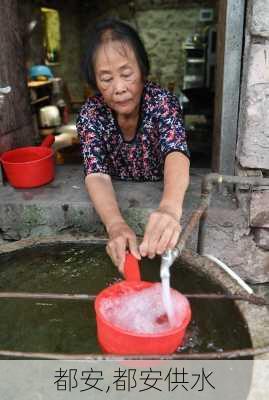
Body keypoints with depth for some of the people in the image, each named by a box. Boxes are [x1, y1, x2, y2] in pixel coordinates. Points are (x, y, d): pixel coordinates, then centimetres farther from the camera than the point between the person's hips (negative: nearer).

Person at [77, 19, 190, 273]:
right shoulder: (90, 114, -16)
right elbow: (97, 174, -28)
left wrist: (170, 207, -59)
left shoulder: (162, 101, -19)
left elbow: (175, 153, -37)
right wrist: (116, 225, -49)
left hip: (162, 200, -1)